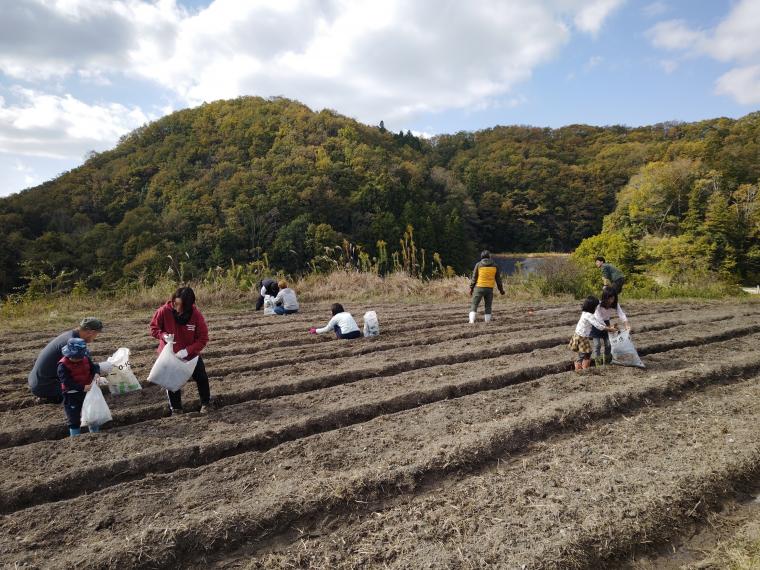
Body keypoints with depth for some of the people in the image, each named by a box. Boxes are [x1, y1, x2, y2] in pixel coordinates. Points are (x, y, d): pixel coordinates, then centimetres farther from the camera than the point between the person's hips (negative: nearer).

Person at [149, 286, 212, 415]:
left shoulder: (196, 315, -26)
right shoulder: (164, 311, -25)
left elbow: (203, 339, -20)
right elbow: (153, 328, -8)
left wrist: (187, 350, -31)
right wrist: (163, 335, -29)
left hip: (191, 353, 0)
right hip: (170, 353, 0)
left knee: (201, 377, 7)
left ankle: (206, 403, 30)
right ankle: (175, 409, 29)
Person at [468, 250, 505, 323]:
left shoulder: (478, 265, -2)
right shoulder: (494, 266, 5)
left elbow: (474, 277, -3)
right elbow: (498, 278, 9)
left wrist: (471, 288, 3)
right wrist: (501, 289, 17)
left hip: (479, 288, -2)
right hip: (489, 288, 2)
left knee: (474, 304, 2)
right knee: (488, 306, 12)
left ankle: (472, 320, -10)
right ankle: (487, 322, 8)